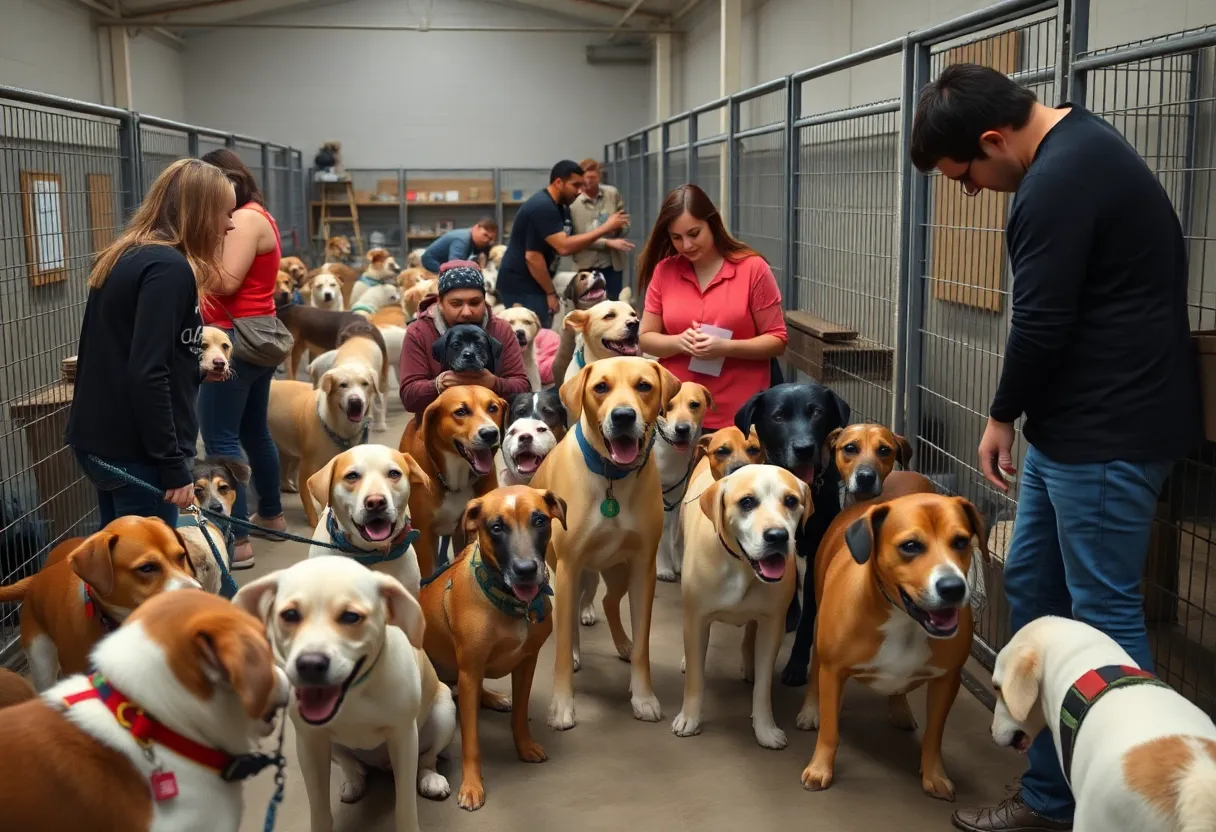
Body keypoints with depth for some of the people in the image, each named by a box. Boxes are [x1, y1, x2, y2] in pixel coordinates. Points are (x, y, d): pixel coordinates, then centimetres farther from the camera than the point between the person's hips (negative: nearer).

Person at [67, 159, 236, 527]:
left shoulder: (127, 258, 13)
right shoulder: (169, 267, -16)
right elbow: (148, 374, -23)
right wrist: (174, 466, -21)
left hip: (100, 440, 10)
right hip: (136, 450, -10)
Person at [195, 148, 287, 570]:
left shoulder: (244, 220, -13)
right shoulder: (256, 217, 19)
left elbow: (227, 281, -20)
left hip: (237, 339, -11)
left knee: (221, 439, -10)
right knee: (254, 431, 19)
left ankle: (237, 542, -10)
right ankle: (271, 515, 31)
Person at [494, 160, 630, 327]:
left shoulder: (560, 207, 10)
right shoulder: (542, 207, -21)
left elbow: (569, 243, 12)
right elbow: (564, 247, -28)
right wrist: (605, 228, -21)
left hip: (534, 284, 10)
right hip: (520, 286, -10)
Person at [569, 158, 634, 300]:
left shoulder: (613, 194, 2)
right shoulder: (572, 202, -10)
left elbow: (625, 225, 9)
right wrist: (608, 242, -18)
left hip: (613, 264, 3)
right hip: (587, 266, -3)